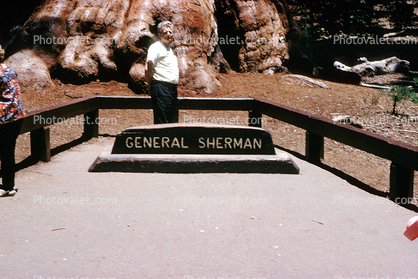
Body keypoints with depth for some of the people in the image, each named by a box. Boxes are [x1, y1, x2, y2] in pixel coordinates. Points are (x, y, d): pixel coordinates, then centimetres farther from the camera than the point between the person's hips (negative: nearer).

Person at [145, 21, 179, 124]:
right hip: (161, 88, -9)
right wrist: (152, 86, -6)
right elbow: (148, 70, -15)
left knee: (173, 122, 9)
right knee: (162, 122, -11)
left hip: (172, 88, 9)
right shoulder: (155, 47, -6)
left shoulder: (169, 49, 22)